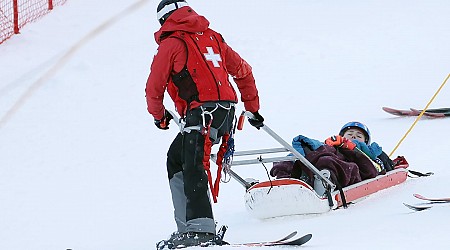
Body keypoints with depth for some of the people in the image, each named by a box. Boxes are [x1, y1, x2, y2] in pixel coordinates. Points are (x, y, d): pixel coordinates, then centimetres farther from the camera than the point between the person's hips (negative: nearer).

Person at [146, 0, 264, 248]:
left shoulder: (171, 42, 2)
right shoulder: (212, 36, 23)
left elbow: (154, 86, 4)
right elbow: (243, 71, 27)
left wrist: (159, 115, 23)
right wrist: (253, 108, 34)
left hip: (202, 112, -8)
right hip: (226, 109, 8)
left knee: (192, 168, -15)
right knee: (176, 158, 16)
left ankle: (200, 229, -29)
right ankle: (186, 227, 11)